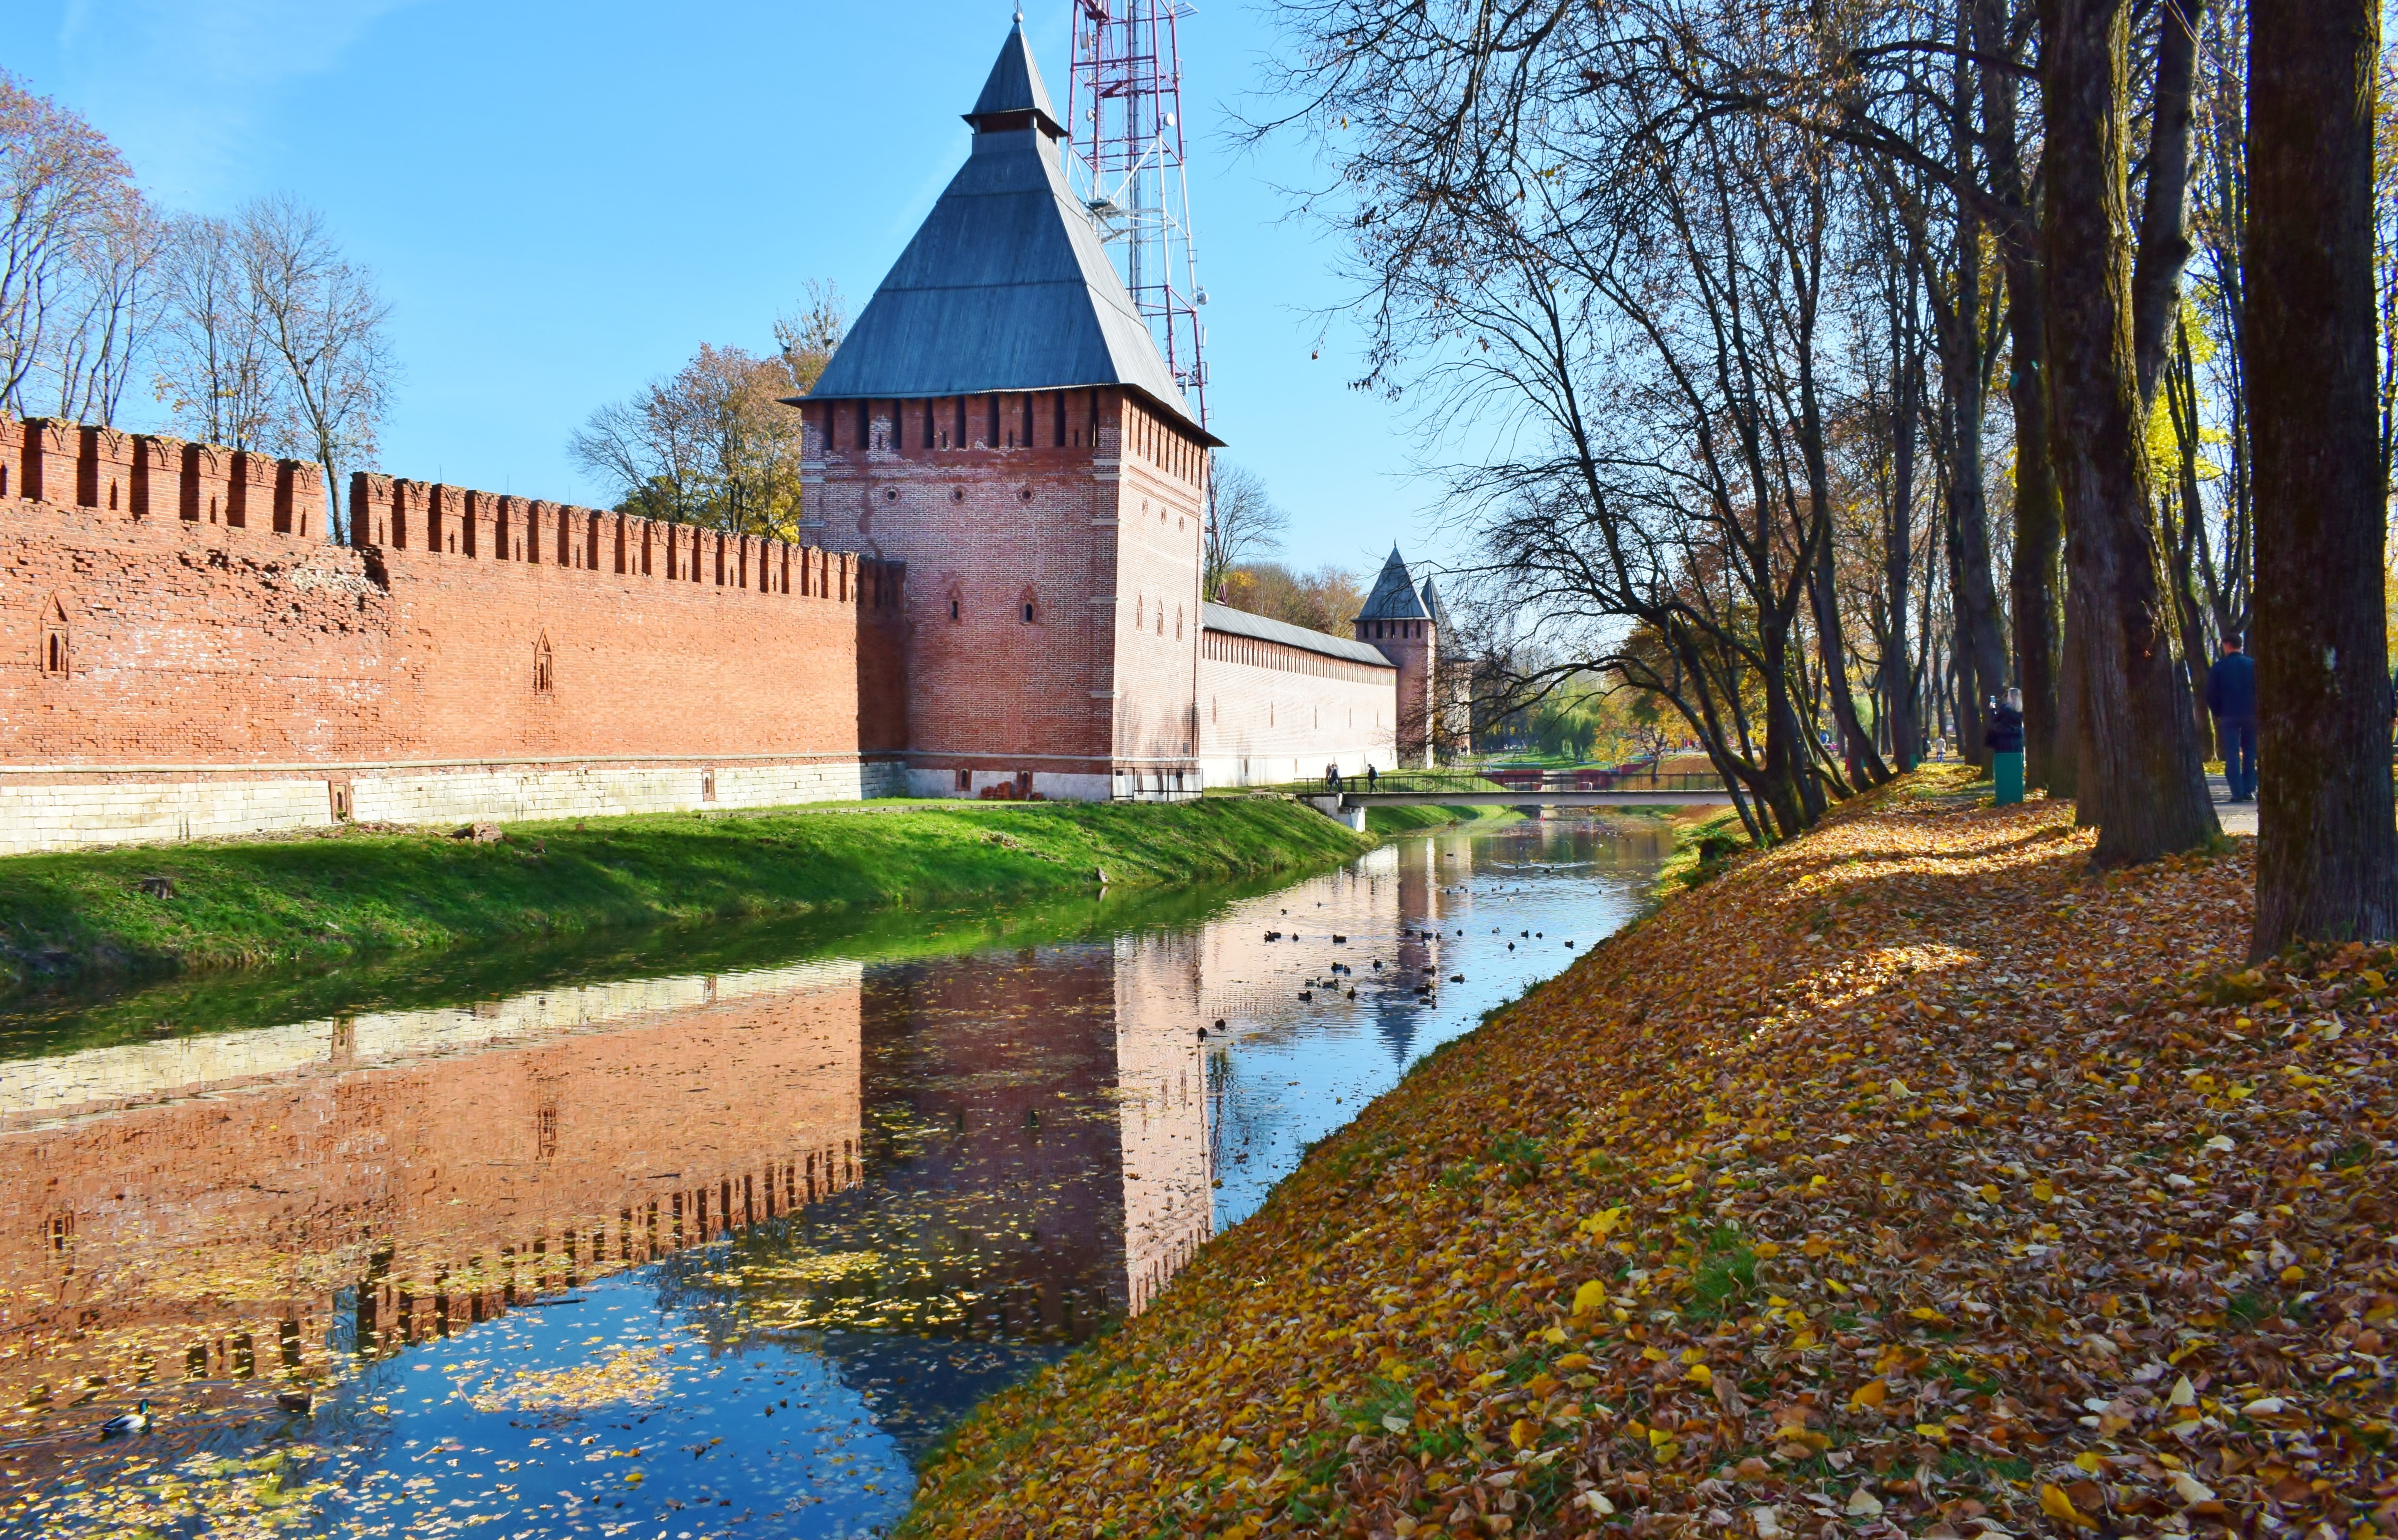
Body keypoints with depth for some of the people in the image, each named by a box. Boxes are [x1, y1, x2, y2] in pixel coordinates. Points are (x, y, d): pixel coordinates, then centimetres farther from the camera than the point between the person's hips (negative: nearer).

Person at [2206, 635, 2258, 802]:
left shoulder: (2218, 667, -1)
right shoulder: (2253, 665, 3)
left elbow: (2211, 695, -1)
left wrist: (2217, 713, 10)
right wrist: (2257, 710, 11)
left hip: (2228, 716, -2)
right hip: (2251, 715, 2)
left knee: (2232, 755, -1)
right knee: (2250, 753, 10)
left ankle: (2237, 792, -7)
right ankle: (2249, 790, 5)